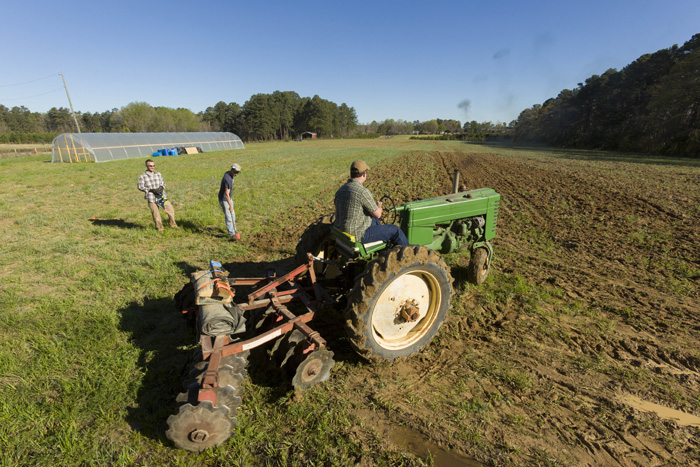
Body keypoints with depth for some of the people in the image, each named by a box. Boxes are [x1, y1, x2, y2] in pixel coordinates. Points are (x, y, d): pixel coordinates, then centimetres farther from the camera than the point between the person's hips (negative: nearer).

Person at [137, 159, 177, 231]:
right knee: (156, 214, -1)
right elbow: (140, 187, -3)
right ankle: (159, 228, 16)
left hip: (161, 196, 3)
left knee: (170, 209, 2)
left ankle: (173, 224, 22)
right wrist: (151, 190, -15)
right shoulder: (143, 176, -1)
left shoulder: (158, 174, 11)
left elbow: (163, 182, 18)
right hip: (151, 198, -3)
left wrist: (161, 187, -5)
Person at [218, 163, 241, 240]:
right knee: (228, 217, -6)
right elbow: (226, 194, -32)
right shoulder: (228, 179, -31)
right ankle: (231, 235, 0)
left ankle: (233, 229, 36)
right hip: (224, 200, -10)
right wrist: (230, 206, -31)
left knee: (232, 214, 19)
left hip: (228, 198, 10)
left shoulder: (229, 174, 0)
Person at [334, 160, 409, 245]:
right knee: (395, 230, 4)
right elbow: (377, 214, -14)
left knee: (375, 220, 32)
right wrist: (379, 207, 11)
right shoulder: (363, 192, -22)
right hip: (358, 235, -9)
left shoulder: (340, 190, 4)